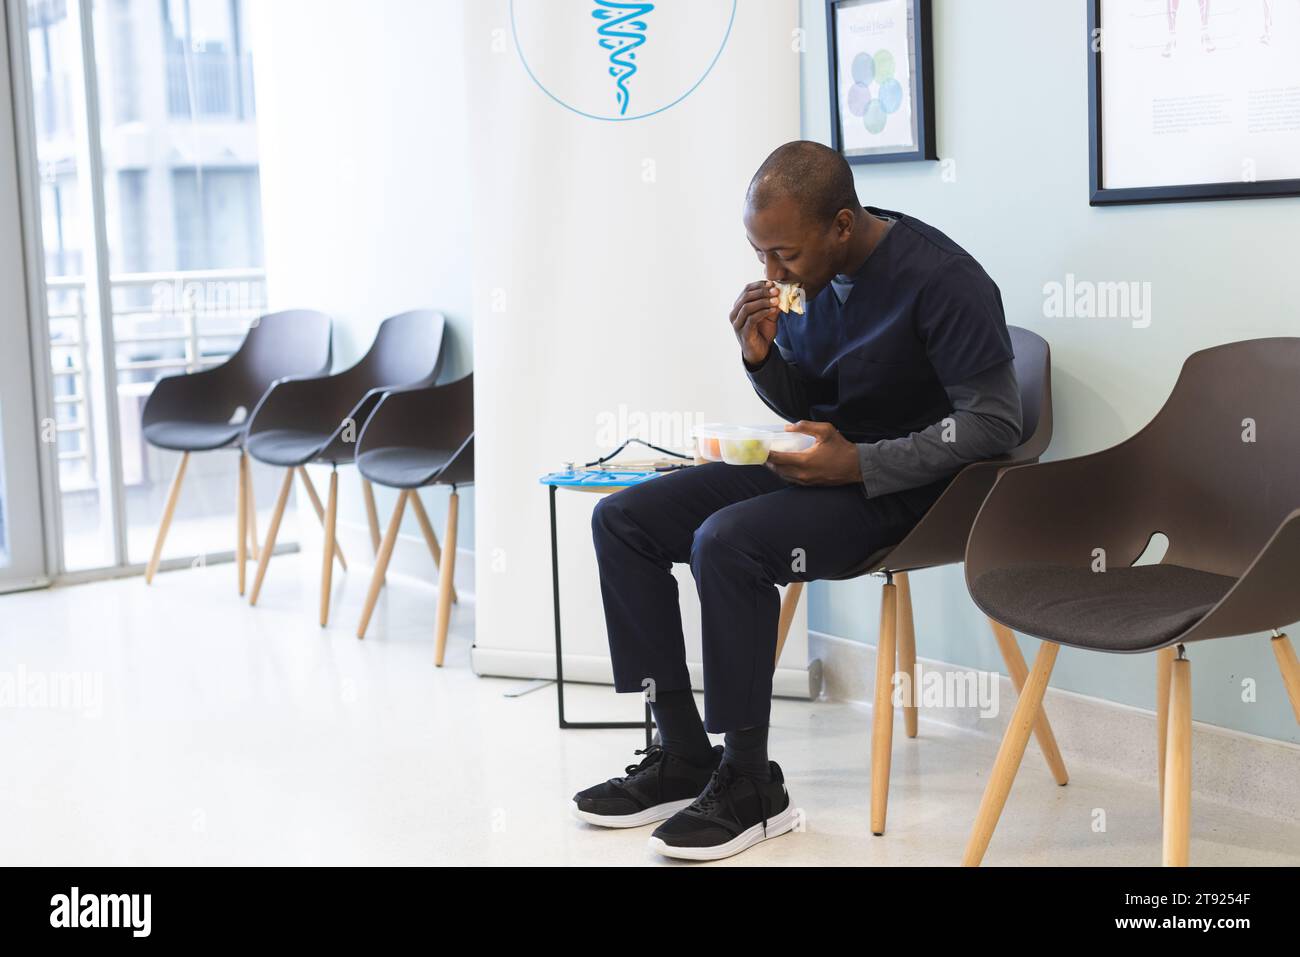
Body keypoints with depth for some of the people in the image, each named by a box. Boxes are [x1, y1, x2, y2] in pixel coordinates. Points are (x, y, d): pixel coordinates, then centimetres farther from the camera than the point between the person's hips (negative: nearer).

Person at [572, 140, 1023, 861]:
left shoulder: (941, 280, -19)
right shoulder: (806, 275, 4)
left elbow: (994, 424, -19)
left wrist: (857, 464, -24)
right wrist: (763, 357, -8)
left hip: (896, 487, -8)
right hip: (814, 467, 9)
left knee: (726, 542, -32)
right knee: (620, 519, -3)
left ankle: (750, 786, -19)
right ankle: (682, 756, -3)